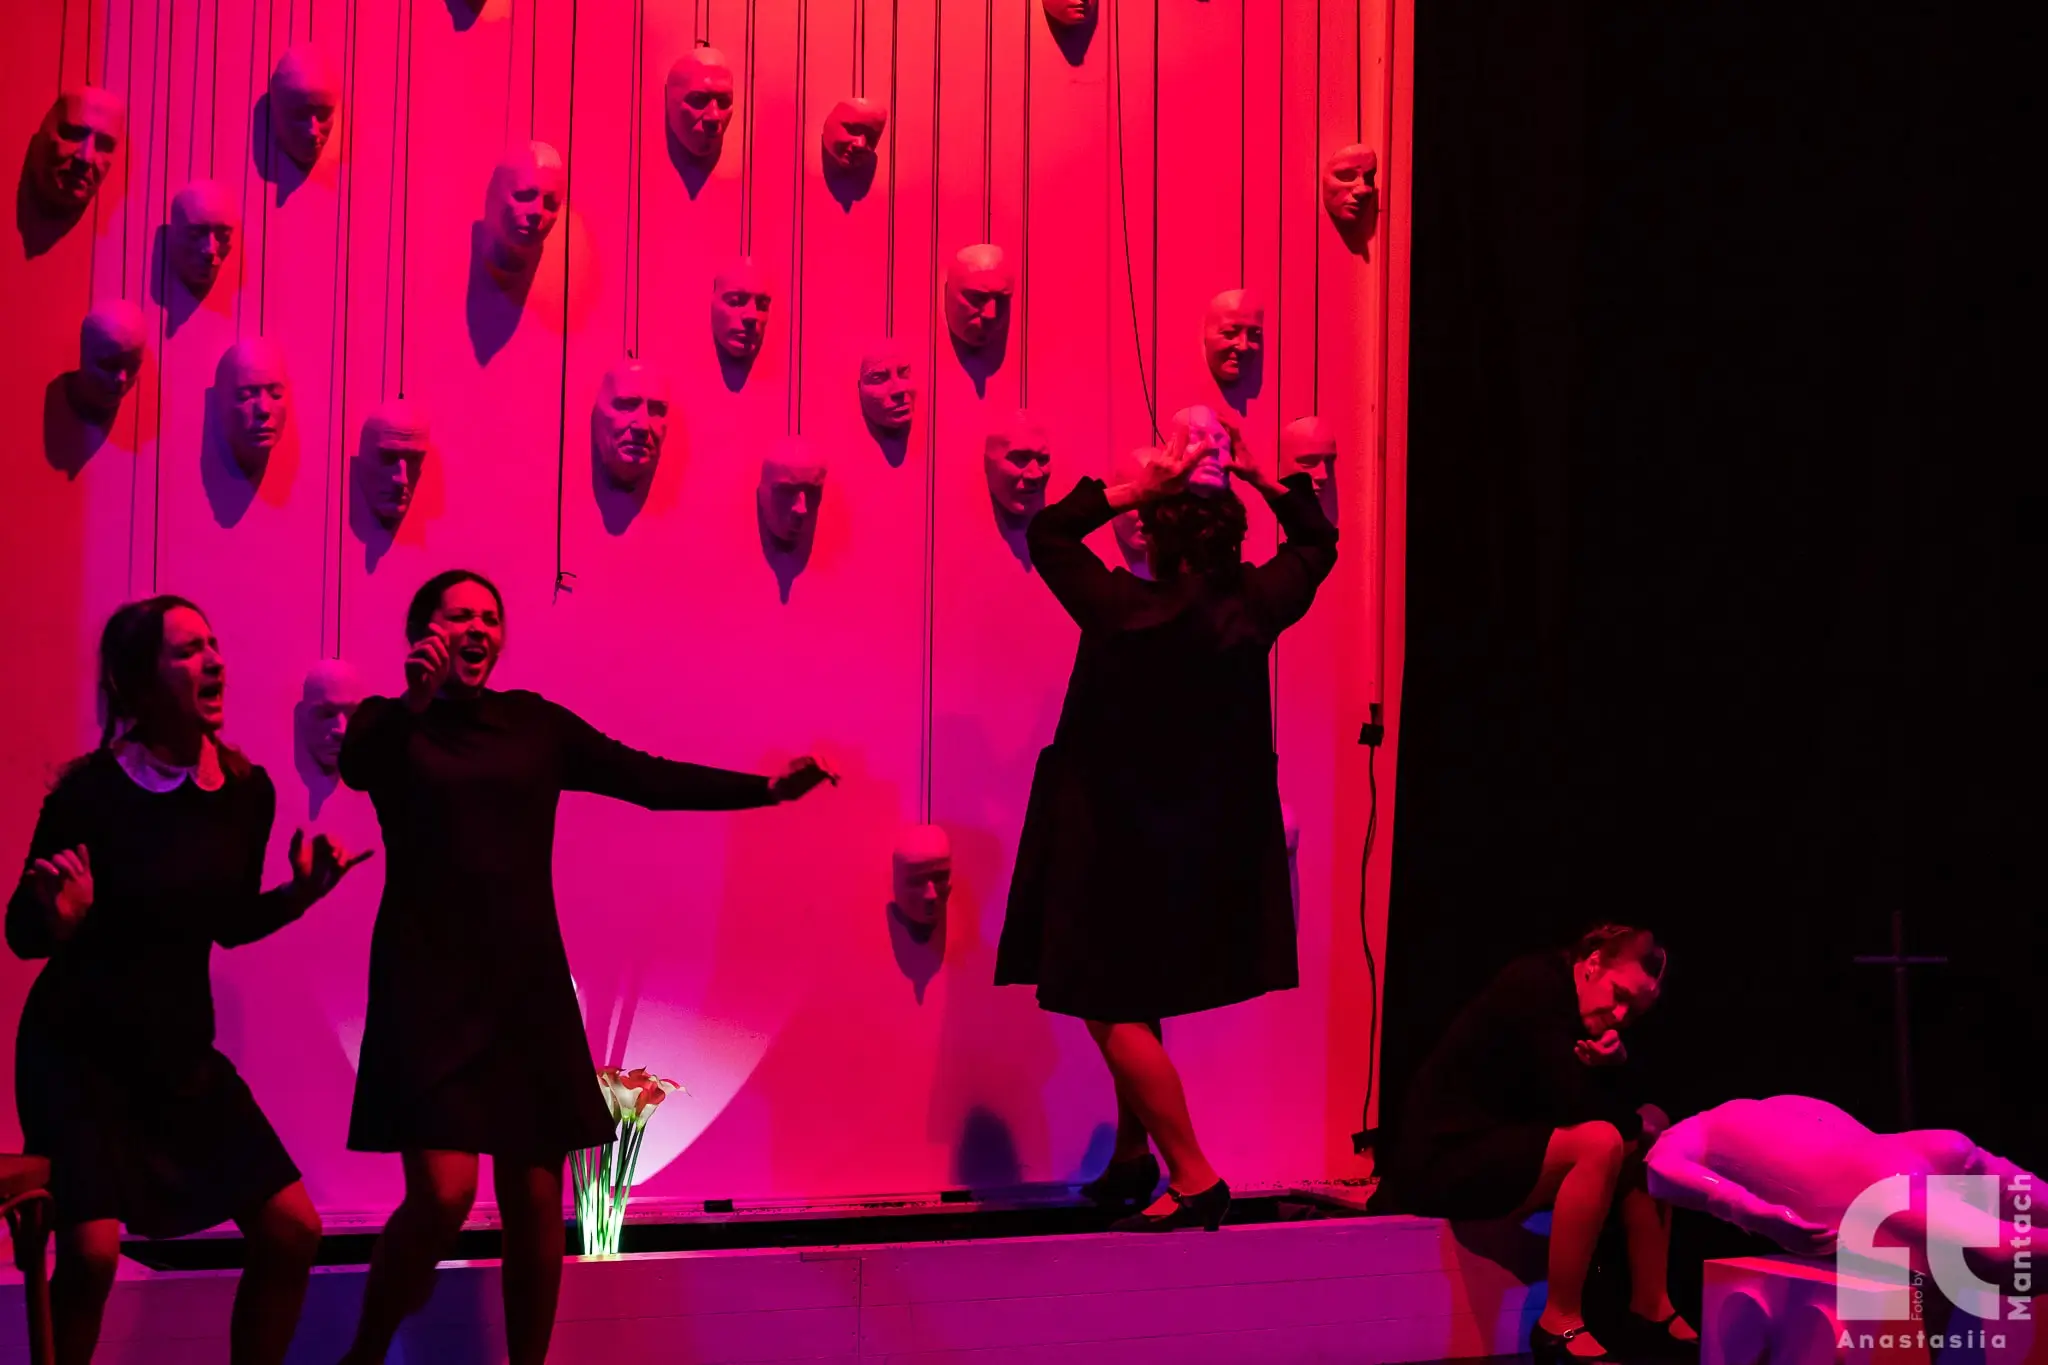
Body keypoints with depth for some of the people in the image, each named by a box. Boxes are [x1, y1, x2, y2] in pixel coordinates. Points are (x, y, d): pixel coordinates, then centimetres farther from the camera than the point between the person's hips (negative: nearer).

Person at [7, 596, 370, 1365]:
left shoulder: (247, 791, -3)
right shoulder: (90, 794, -18)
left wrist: (300, 893, -4)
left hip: (181, 1049, 5)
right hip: (78, 1054, -5)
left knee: (292, 1230, 0)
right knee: (93, 1252, -19)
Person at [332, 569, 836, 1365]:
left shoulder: (534, 724, 10)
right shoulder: (391, 726, 3)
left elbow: (650, 779, 5)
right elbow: (355, 766, -20)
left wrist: (767, 788, -5)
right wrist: (414, 702, -36)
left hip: (527, 986, 4)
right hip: (431, 985, -3)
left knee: (535, 1202, 3)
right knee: (443, 1194, -14)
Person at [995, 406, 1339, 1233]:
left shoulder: (1123, 612, -20)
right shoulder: (1253, 610, -9)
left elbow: (1047, 535, -5)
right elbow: (1317, 545, 11)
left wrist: (1139, 489, -11)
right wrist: (1261, 479, 4)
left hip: (1123, 846, -6)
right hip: (1213, 850, 6)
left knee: (1115, 1014, 1)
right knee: (1135, 1008, 22)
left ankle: (1194, 1178, -4)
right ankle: (1134, 1157, 30)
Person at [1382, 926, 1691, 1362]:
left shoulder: (1583, 1012, 11)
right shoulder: (1536, 987, -16)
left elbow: (1628, 1109, 6)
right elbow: (1574, 1105, -22)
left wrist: (1616, 1063, -13)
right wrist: (1636, 1124, -5)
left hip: (1503, 1152, 10)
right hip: (1443, 1160, -10)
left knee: (1656, 1133, 6)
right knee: (1600, 1142, -28)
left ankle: (1650, 1310, 3)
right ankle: (1560, 1324, -21)